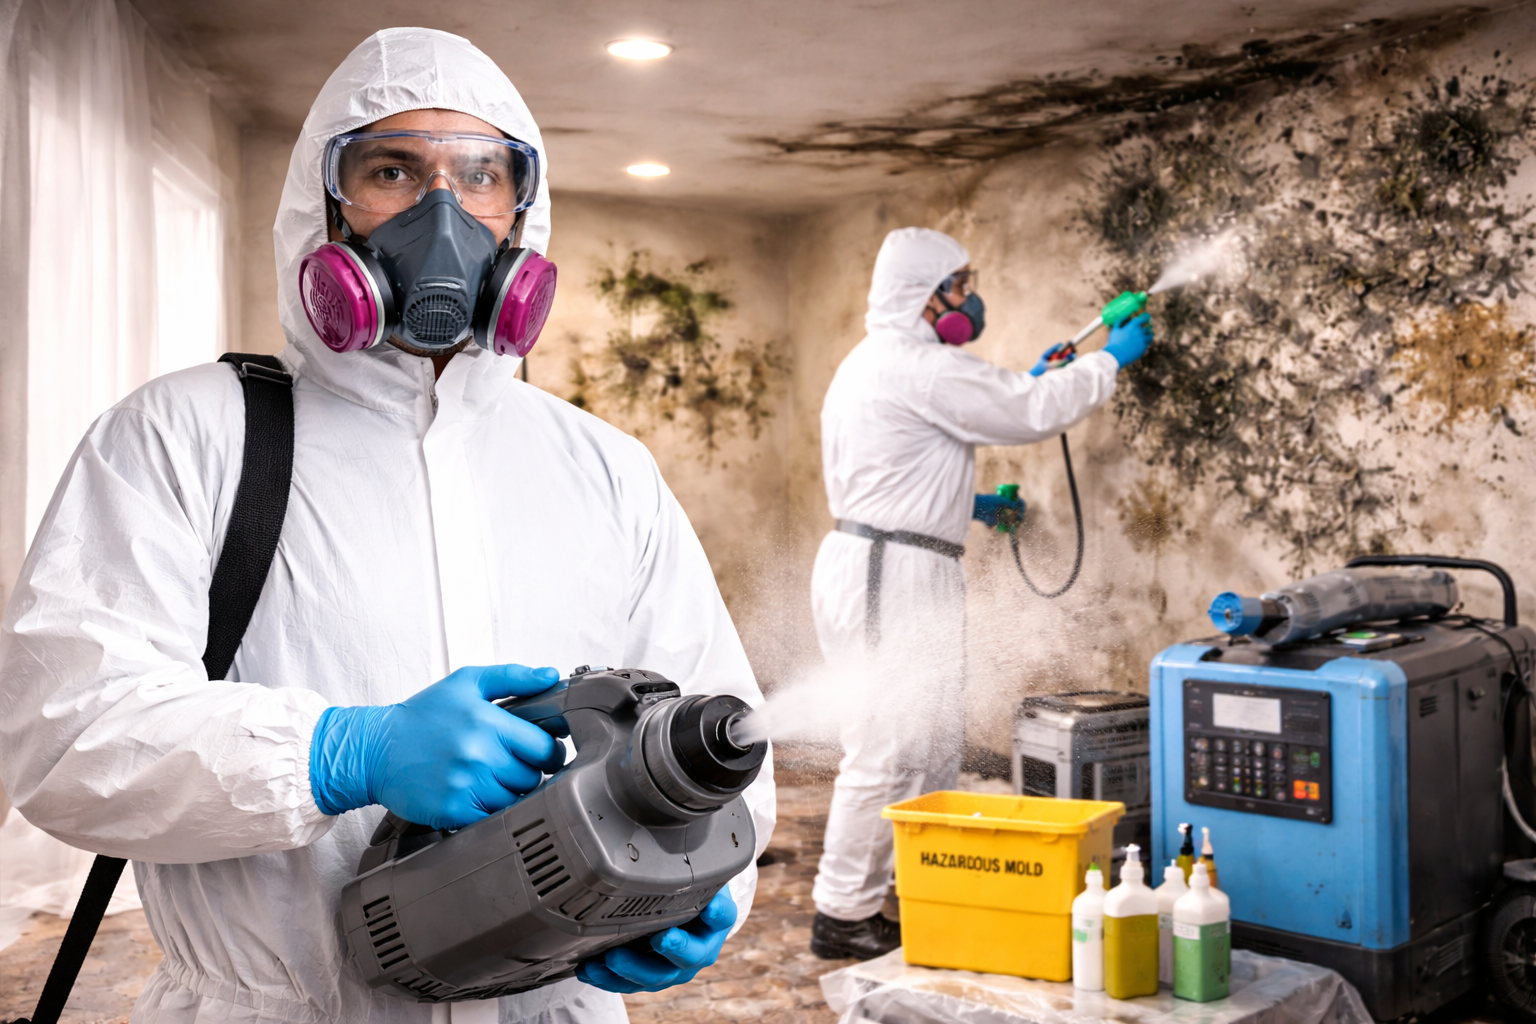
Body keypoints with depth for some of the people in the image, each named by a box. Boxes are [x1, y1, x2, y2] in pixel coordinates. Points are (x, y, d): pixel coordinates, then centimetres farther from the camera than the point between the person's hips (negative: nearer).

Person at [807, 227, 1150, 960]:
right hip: (896, 575, -11)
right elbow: (1037, 412, -12)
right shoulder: (921, 367, -15)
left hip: (869, 561, 11)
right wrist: (1111, 359, 2)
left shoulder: (871, 363, 18)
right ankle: (844, 915, 4)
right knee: (892, 750, -4)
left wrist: (969, 505, 26)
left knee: (933, 740, 17)